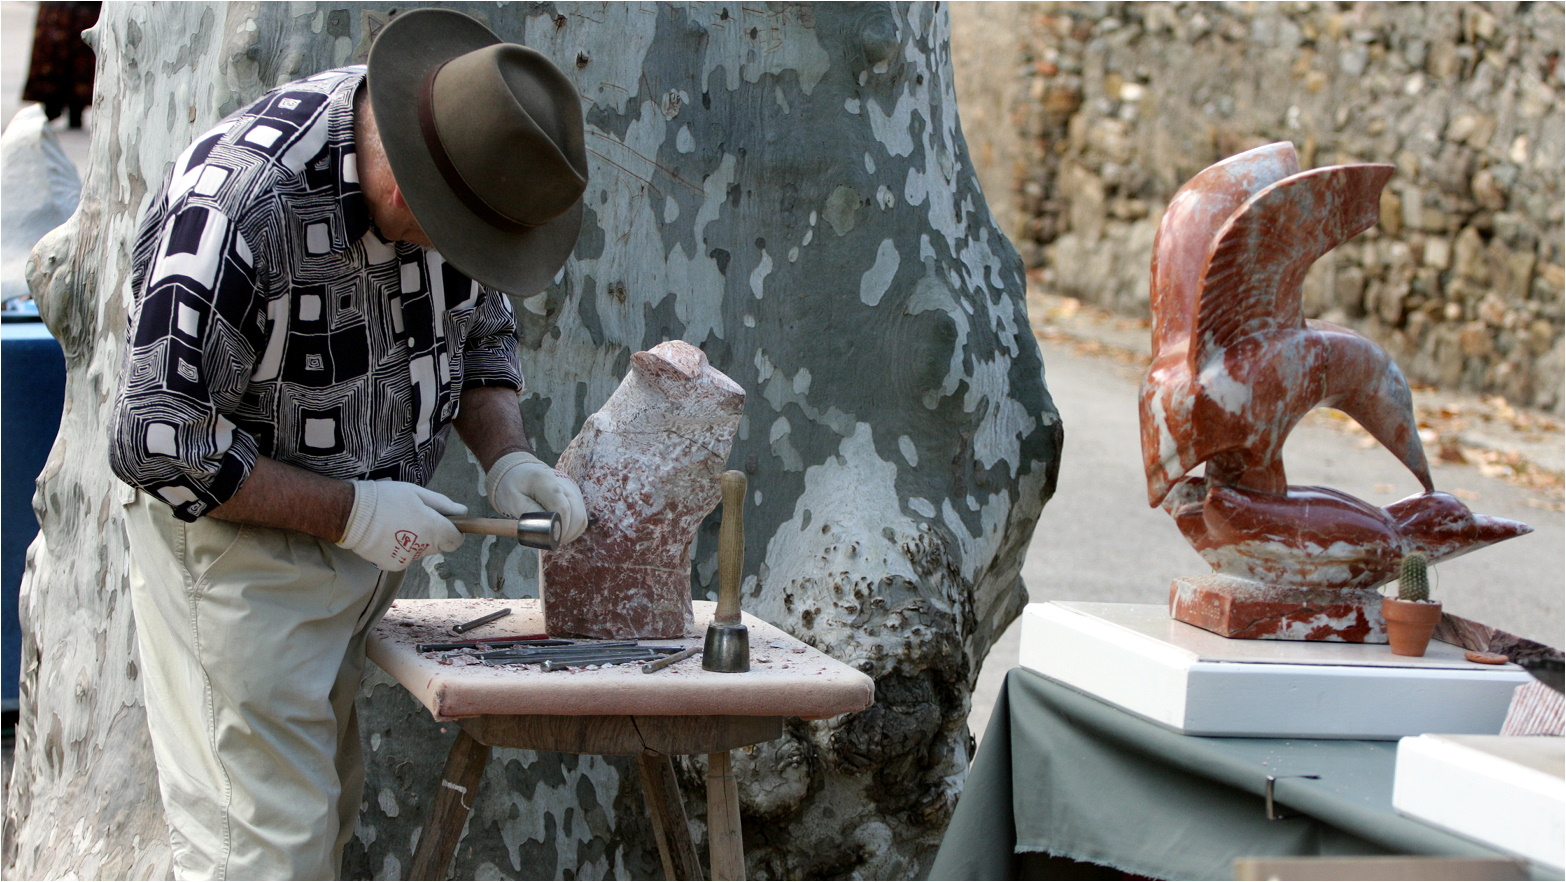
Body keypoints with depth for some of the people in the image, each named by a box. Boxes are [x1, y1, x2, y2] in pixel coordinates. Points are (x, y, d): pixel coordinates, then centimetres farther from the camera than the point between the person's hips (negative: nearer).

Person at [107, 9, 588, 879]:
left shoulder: (456, 167, -8)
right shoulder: (238, 200, -30)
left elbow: (481, 329, 11)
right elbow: (156, 441, -27)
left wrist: (507, 457, -8)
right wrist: (350, 510, -24)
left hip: (364, 544, 7)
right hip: (237, 542, -7)